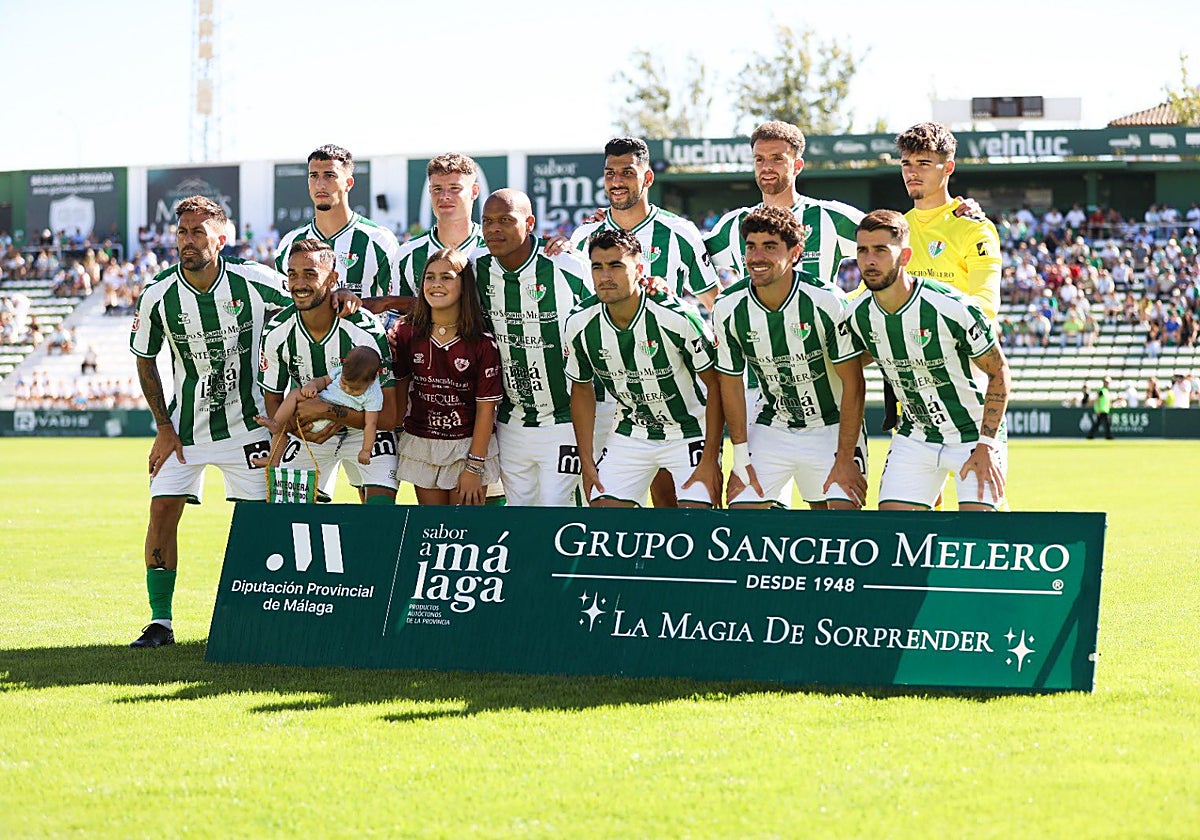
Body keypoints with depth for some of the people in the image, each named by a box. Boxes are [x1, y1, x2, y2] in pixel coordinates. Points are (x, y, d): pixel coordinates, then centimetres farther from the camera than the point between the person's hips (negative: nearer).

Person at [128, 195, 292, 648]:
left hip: (247, 421, -1)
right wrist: (164, 427, -1)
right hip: (185, 426, 1)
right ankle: (160, 621, 1)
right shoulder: (159, 297, -10)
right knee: (162, 512, -7)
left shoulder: (256, 283, -13)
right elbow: (145, 361, 4)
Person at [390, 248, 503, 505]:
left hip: (469, 446, -3)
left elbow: (486, 407, -10)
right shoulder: (406, 333, 0)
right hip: (421, 446, 3)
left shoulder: (482, 342, -10)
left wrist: (474, 467, -12)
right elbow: (399, 388, 11)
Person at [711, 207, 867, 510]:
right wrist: (741, 458, -2)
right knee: (741, 508, -9)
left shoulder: (828, 301, -20)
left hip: (833, 428, -3)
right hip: (771, 426, 3)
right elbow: (731, 383, 1)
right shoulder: (728, 308, -11)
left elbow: (853, 383, -15)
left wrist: (845, 459, -16)